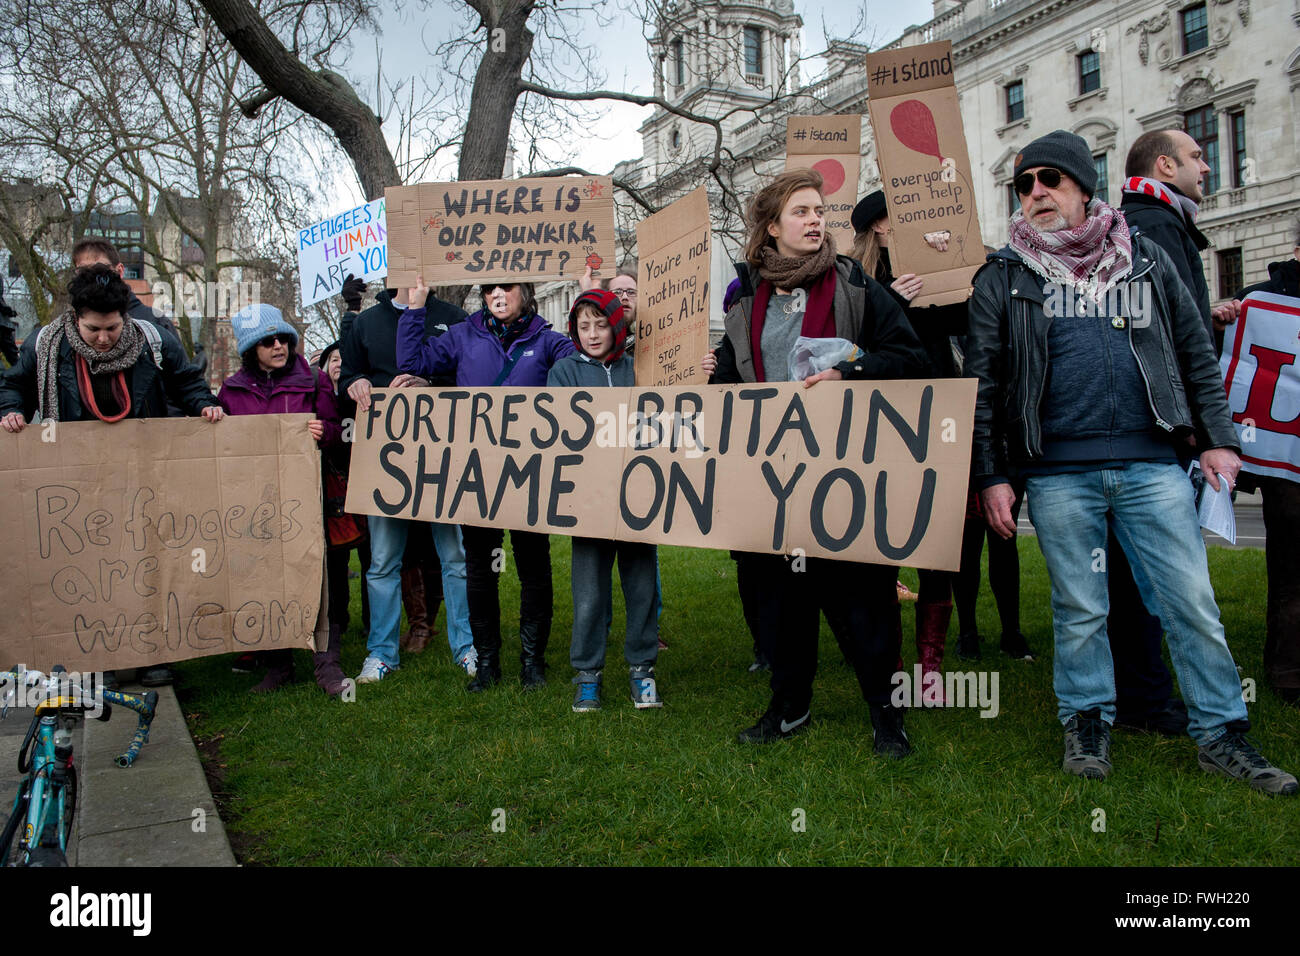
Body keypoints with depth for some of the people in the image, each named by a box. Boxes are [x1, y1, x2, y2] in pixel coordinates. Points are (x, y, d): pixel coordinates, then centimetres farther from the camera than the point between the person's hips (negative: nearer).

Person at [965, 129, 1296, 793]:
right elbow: (983, 382, 4)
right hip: (1058, 474, -1)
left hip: (1152, 465, 2)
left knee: (1192, 602, 3)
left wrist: (1217, 438, 8)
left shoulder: (1146, 260, 13)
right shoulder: (1003, 277, 7)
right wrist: (991, 475, -2)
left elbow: (1196, 353, 15)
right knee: (1079, 609, 6)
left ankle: (1220, 734, 18)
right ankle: (1088, 721, 23)